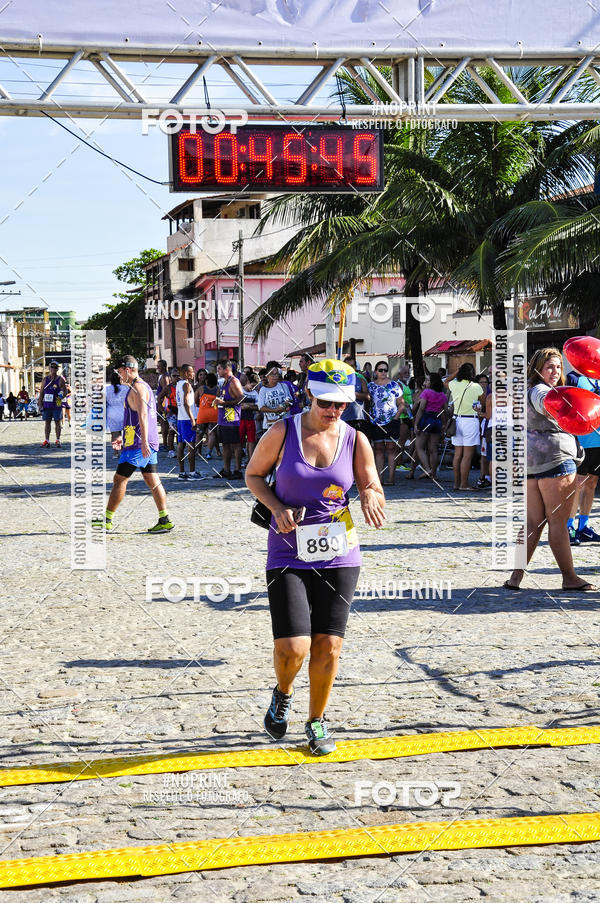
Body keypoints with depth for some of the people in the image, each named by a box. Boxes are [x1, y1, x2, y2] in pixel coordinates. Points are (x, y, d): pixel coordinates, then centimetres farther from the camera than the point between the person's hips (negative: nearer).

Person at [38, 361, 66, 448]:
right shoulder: (45, 379, 9)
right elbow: (41, 392, 10)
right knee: (47, 422, 4)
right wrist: (40, 404, 3)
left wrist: (62, 394, -21)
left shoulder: (60, 380, 2)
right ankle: (46, 441, 6)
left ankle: (58, 440, 10)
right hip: (46, 404, 2)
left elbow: (65, 390, 2)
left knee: (57, 422, 3)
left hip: (57, 405, -2)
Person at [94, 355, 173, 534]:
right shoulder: (143, 387, 21)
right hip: (148, 444, 10)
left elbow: (143, 416, -22)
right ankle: (165, 520, 4)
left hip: (138, 444, -10)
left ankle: (107, 520, -2)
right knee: (152, 481, 7)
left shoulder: (137, 388, -12)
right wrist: (123, 438, 30)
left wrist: (143, 442, -29)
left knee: (119, 479, -5)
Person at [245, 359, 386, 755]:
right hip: (289, 555, -2)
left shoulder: (356, 440, 0)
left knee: (328, 646, 1)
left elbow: (374, 491, 6)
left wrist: (370, 498, -19)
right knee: (292, 649, -12)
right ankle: (283, 693, 23)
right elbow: (253, 474, 7)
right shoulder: (283, 433, -5)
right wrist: (277, 507, -10)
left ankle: (317, 721, 24)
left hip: (339, 555, 2)